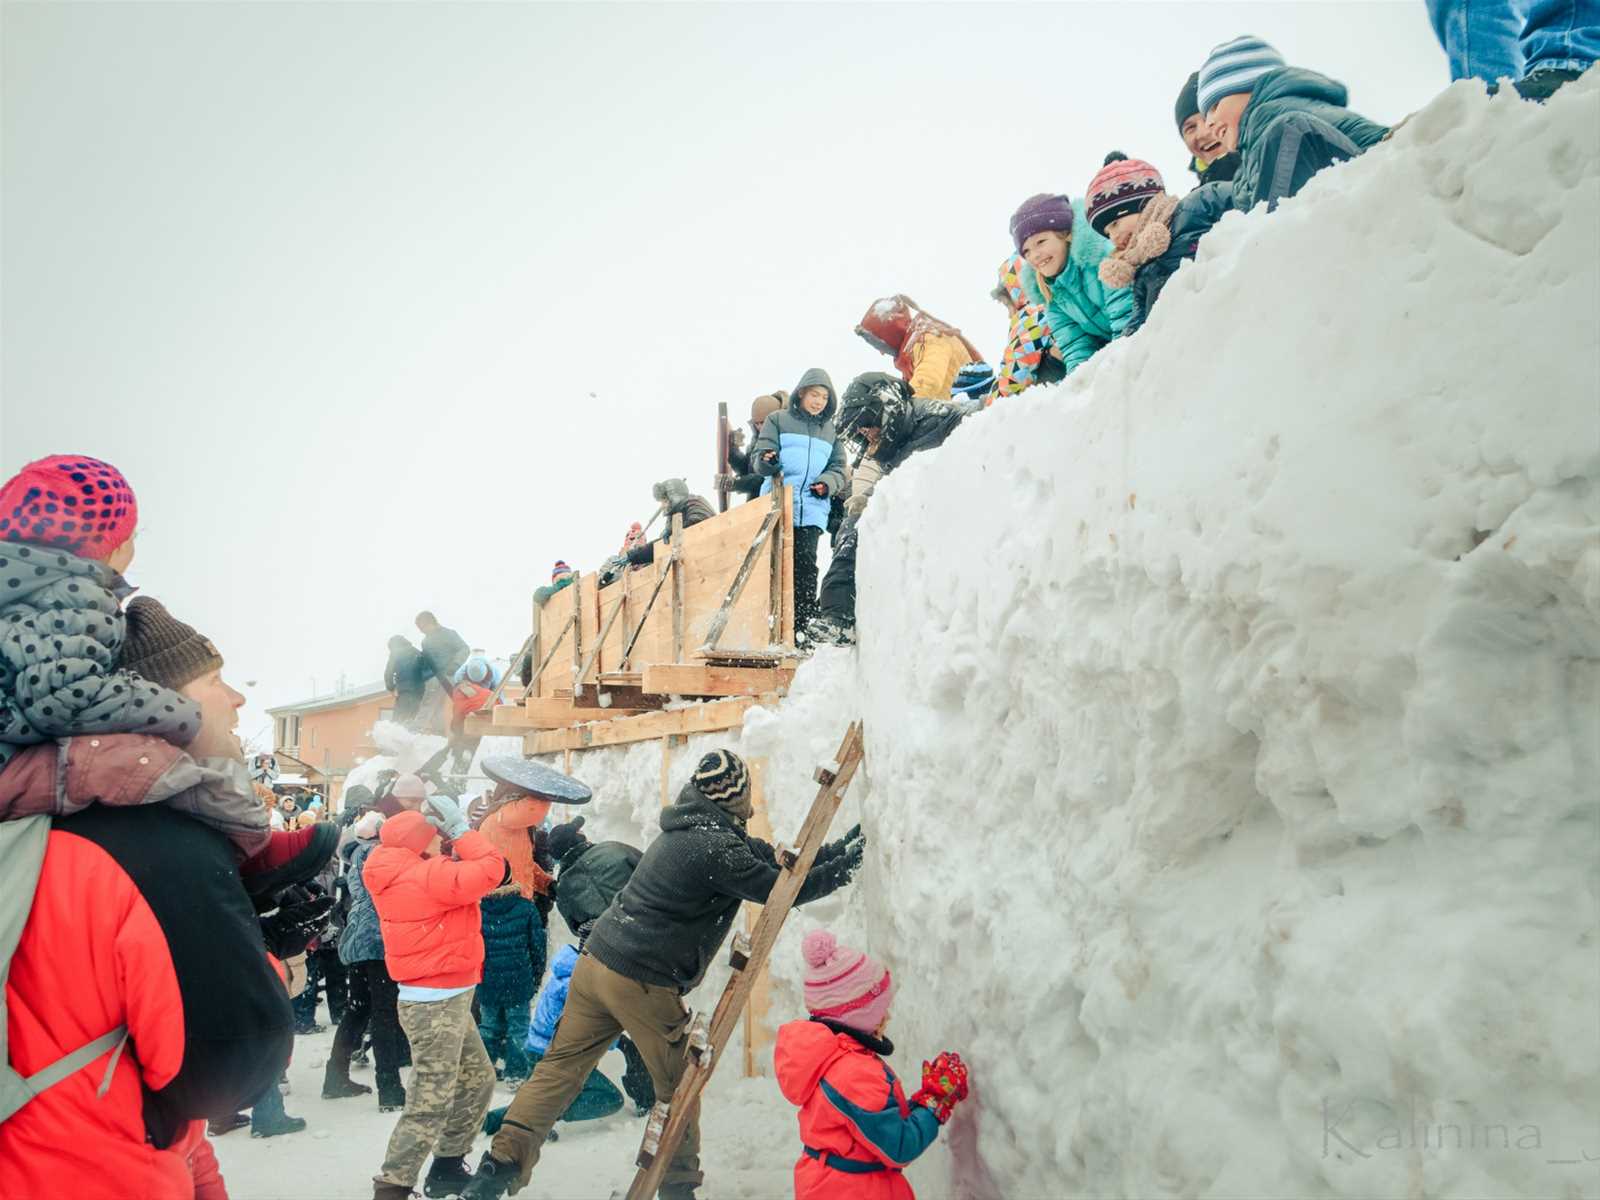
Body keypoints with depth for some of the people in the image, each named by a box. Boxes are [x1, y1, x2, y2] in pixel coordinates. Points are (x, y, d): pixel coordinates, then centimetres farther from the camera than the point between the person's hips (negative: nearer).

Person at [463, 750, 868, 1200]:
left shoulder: (691, 829, 12)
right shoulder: (717, 846, -17)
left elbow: (768, 858, 16)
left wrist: (833, 852, 16)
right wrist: (845, 866, 0)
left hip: (597, 961, 8)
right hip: (643, 984, -8)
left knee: (561, 1067, 11)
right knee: (678, 1087, 10)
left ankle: (502, 1164, 7)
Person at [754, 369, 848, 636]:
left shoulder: (831, 431, 20)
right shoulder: (778, 420, 11)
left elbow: (838, 469, 18)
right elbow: (759, 456, 4)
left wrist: (827, 483, -5)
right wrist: (767, 461, -21)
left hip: (812, 510, 2)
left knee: (805, 565, -8)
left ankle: (804, 626, -7)